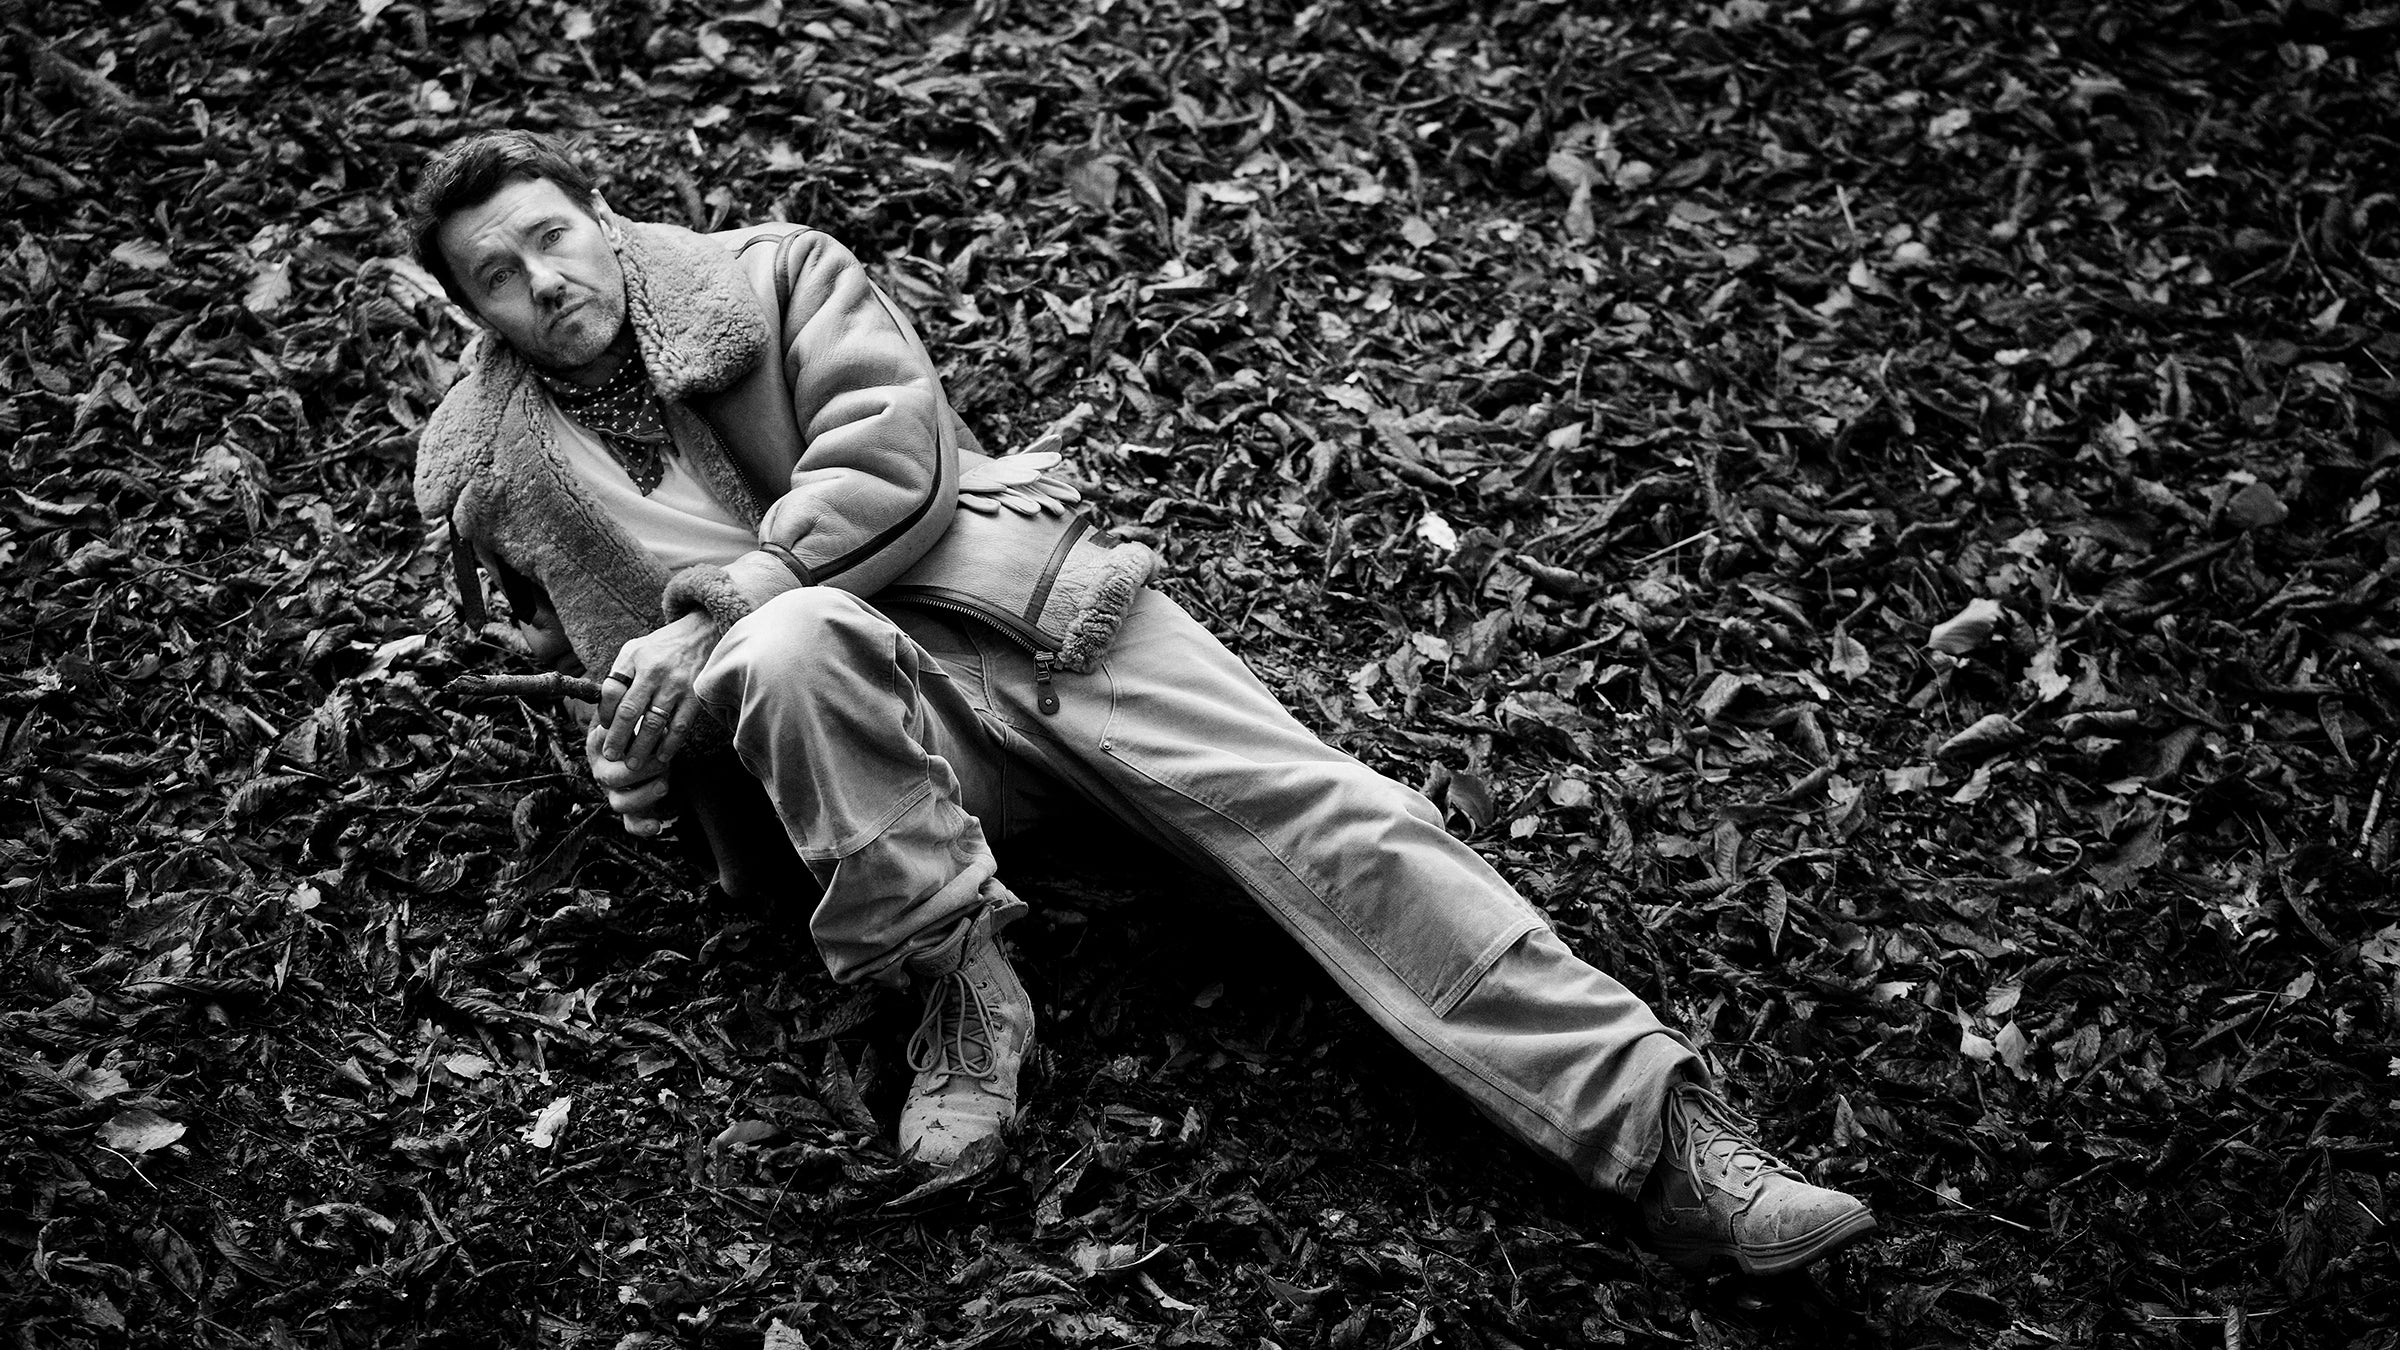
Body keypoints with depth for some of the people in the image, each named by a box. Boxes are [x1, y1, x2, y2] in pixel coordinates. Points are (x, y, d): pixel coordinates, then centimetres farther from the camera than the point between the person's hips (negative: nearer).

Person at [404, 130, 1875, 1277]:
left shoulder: (771, 271, 9)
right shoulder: (495, 467, 12)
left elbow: (894, 452, -4)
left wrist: (719, 598, -15)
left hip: (1001, 586, 1)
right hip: (841, 690, 0)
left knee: (1312, 806, -18)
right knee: (793, 646, -38)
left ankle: (1664, 1132, -23)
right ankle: (960, 982, -20)